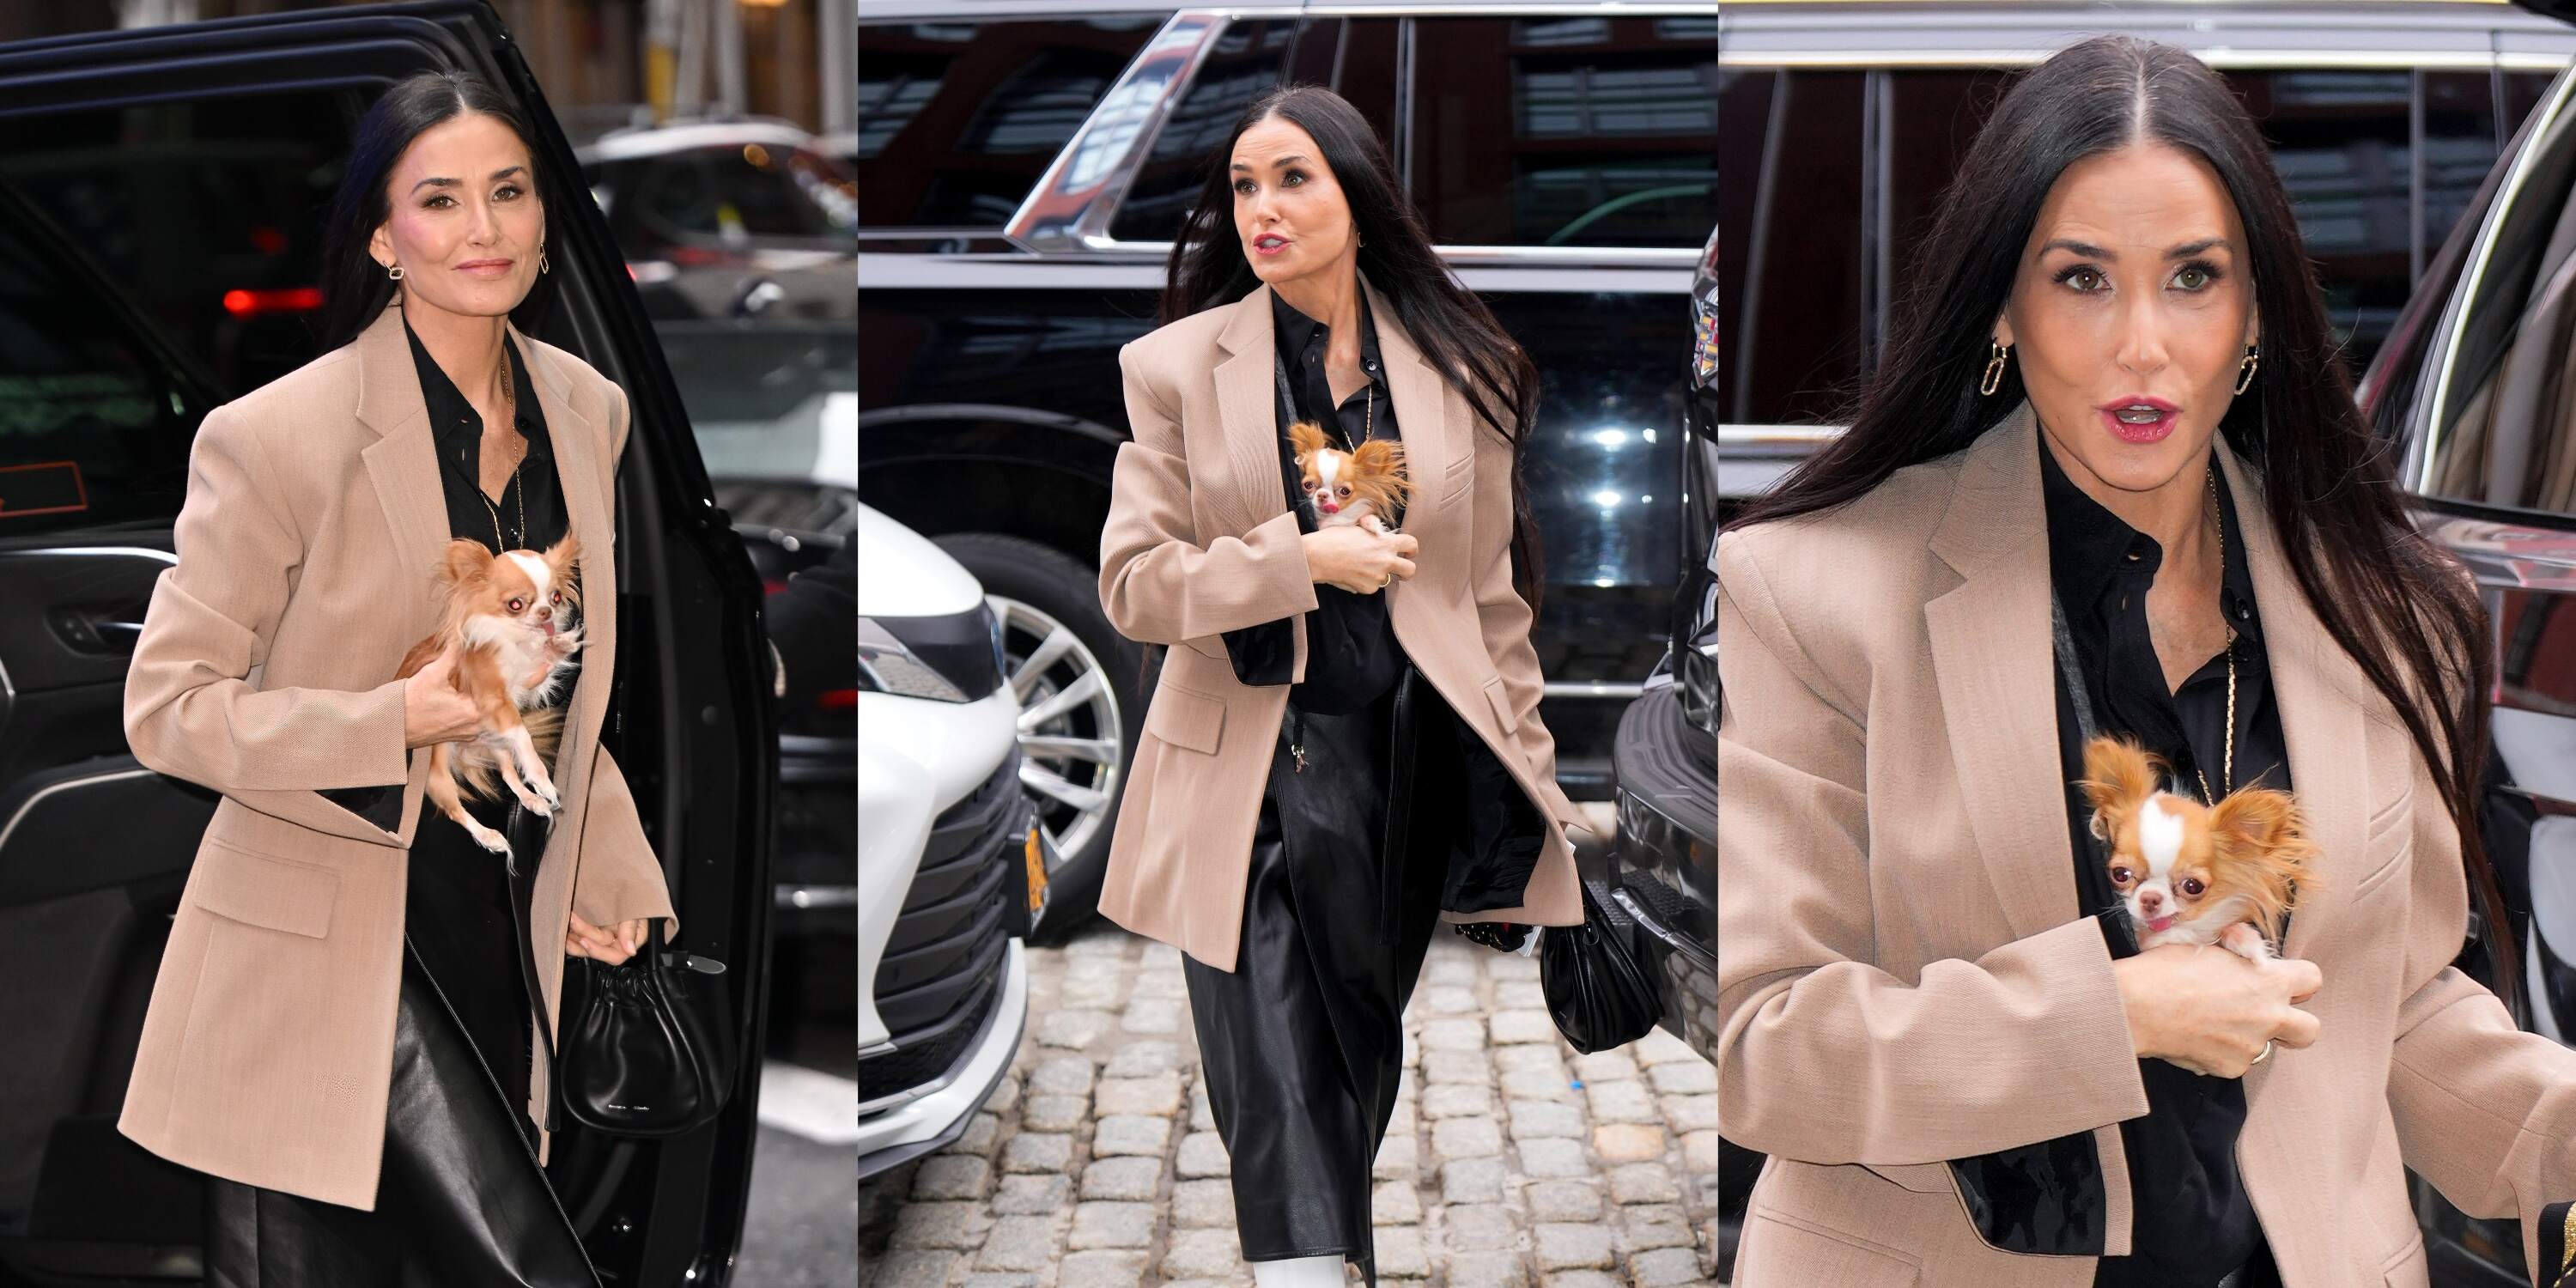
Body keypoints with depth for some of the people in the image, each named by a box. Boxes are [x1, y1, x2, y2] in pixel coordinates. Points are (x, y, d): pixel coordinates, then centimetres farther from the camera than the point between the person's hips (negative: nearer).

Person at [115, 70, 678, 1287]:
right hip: (331, 947, -6)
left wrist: (606, 868, 10)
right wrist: (399, 720, -23)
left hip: (501, 934, 6)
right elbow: (165, 706, -11)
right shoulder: (278, 435, -14)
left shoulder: (587, 411, 5)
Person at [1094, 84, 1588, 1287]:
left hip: (1413, 773, 2)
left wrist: (1522, 777, 7)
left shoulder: (1457, 372, 5)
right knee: (1281, 1113, -6)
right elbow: (1133, 583, -4)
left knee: (1362, 1084, 16)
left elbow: (1492, 593, 9)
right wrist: (1300, 559, -16)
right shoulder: (1178, 366, 0)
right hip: (1254, 779, -2)